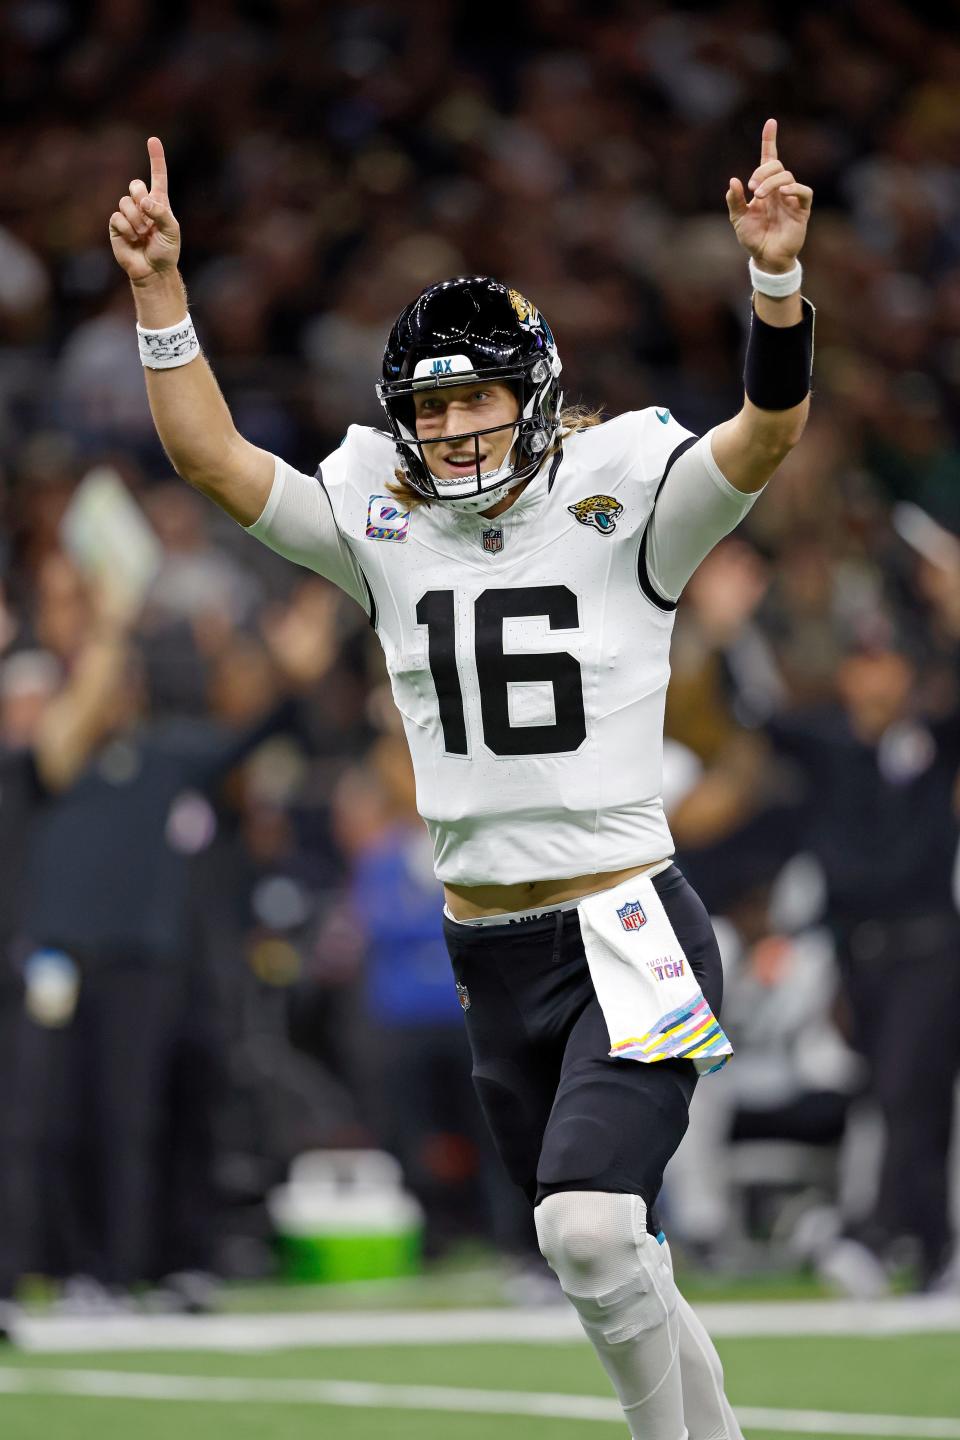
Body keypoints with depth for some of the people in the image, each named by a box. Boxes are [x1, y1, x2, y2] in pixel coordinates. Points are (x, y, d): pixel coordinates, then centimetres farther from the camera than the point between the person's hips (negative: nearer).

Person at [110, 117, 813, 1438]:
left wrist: (776, 277, -37)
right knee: (601, 1264, 11)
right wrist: (157, 288, -13)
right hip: (490, 954, 5)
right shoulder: (385, 527, 5)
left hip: (628, 936, -5)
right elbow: (208, 453, -1)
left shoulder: (624, 510, -6)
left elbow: (770, 434, -21)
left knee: (588, 1227, -23)